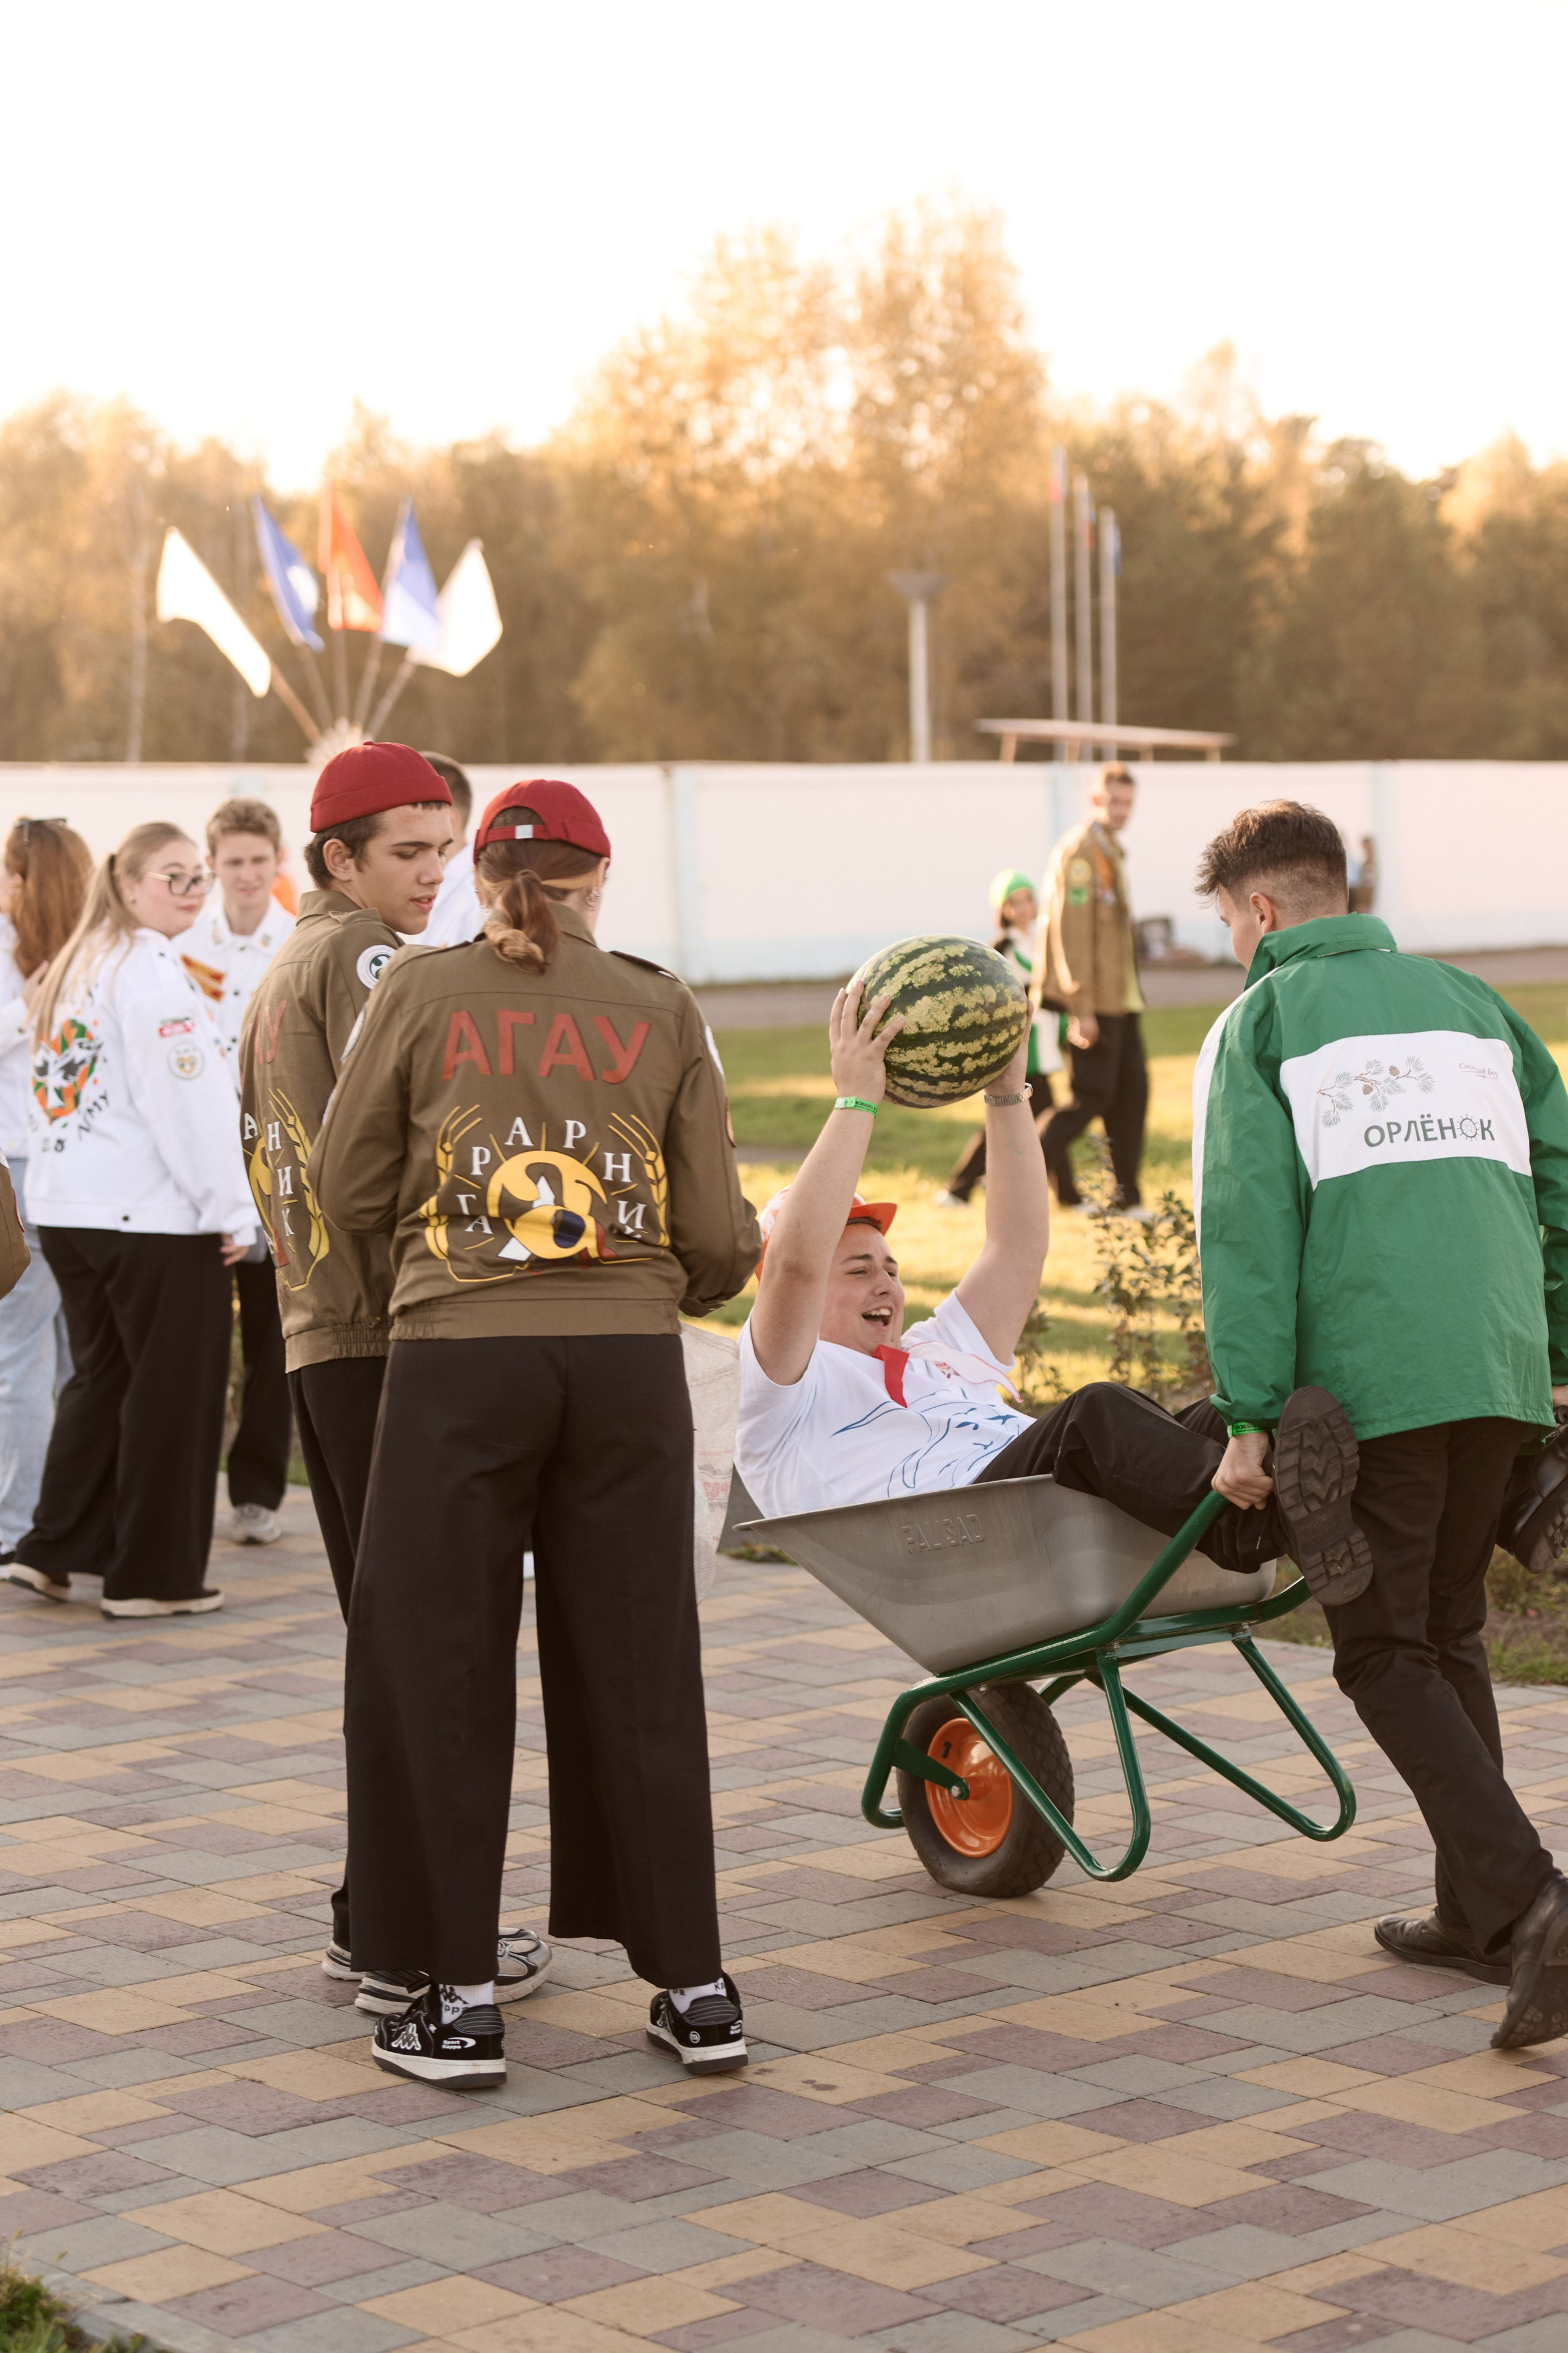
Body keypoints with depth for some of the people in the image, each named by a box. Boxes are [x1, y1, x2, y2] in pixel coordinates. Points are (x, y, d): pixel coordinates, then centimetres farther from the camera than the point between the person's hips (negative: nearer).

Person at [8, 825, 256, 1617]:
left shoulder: (71, 967, 15)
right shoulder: (150, 972, -13)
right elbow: (186, 1102, -18)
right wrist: (230, 1209, -13)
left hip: (64, 1210, 9)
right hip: (152, 1215, -9)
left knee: (100, 1376, 18)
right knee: (173, 1389, 1)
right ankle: (152, 1576, 5)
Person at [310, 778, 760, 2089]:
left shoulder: (420, 997, 3)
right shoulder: (661, 1010, 6)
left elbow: (348, 1194, 8)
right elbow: (720, 1239, 4)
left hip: (459, 1357, -1)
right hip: (629, 1360, 2)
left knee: (443, 1671, 9)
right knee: (638, 1672, 11)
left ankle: (462, 2002, 12)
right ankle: (696, 1989, 17)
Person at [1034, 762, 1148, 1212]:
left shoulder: (1110, 850, 17)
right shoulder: (1079, 851, -14)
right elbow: (1070, 933, -20)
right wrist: (1081, 1010, -23)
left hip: (1120, 999, 9)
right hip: (1094, 1003, -9)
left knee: (1132, 1091, 9)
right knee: (1093, 1096, -7)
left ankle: (1127, 1194, 14)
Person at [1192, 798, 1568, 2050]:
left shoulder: (1262, 1023, 3)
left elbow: (1249, 1231, -6)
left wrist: (1249, 1418, -7)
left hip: (1370, 1379, -5)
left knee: (1385, 1653, 1)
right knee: (1452, 1632, 19)